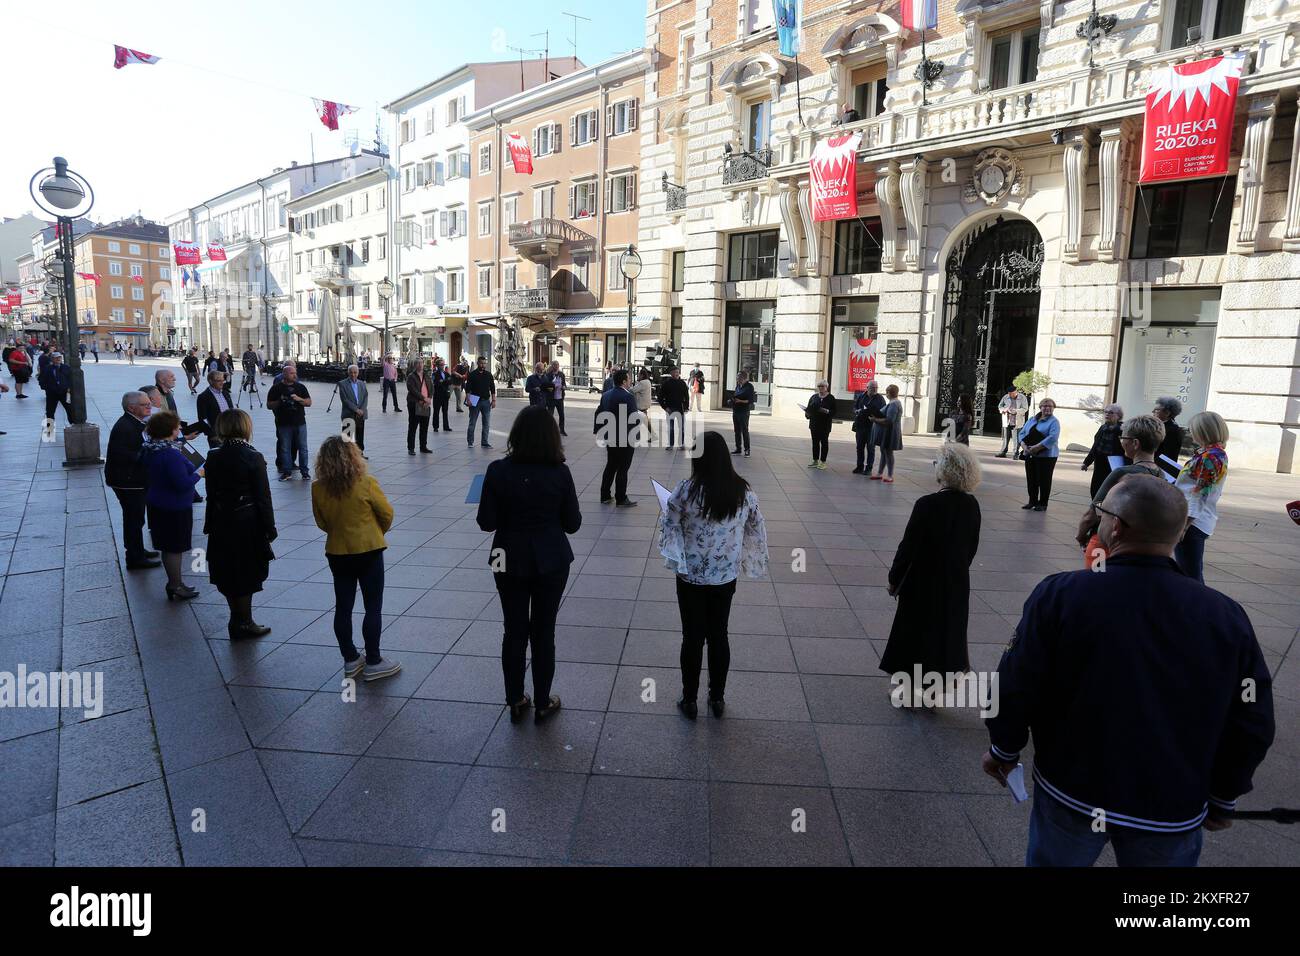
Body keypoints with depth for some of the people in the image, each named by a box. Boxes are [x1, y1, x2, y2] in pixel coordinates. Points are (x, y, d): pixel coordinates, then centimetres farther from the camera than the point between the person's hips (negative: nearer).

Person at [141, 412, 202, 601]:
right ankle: (176, 587, 15)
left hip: (157, 505, 9)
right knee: (174, 548, 4)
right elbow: (183, 484, -28)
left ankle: (175, 583, 31)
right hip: (174, 508, -9)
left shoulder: (151, 449, 2)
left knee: (169, 547, 19)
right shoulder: (171, 454, -27)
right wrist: (199, 473, -11)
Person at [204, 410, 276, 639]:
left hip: (222, 524, 5)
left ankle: (238, 622, 29)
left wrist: (210, 525, 11)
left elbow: (211, 495, 2)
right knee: (246, 574, 8)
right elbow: (263, 497, -13)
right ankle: (243, 623, 19)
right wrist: (269, 528, -5)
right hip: (248, 524, -5)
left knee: (228, 574, 16)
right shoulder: (253, 458, -16)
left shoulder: (213, 458, -3)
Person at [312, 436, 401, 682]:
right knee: (373, 608, 7)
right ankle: (373, 663, 14)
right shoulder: (366, 484, -18)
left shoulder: (318, 488, -7)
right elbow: (387, 514, -8)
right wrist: (380, 532, 12)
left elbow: (322, 522, 4)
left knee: (343, 608, 14)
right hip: (368, 551, -4)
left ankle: (351, 661, 25)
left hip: (337, 553, 4)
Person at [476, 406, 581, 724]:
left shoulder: (498, 471, -13)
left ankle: (515, 701, 27)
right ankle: (542, 703, 25)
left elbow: (486, 522, -9)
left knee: (514, 631, 15)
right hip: (551, 562, 0)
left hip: (511, 561, 1)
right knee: (543, 632, 13)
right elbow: (573, 523, -6)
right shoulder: (560, 473, -13)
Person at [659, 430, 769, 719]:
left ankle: (690, 700, 24)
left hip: (691, 576, -3)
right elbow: (757, 529, 4)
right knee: (719, 636, 18)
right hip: (726, 577, 3)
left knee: (693, 638, 12)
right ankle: (717, 697, 30)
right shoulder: (743, 490, -8)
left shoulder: (689, 489, -19)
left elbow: (668, 524, -7)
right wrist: (754, 561, 19)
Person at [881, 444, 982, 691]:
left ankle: (912, 688, 23)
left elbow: (908, 546, -18)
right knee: (947, 631, 19)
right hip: (956, 583, 5)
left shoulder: (927, 505, -23)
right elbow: (972, 547, 5)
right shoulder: (972, 505, -6)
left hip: (923, 583, -5)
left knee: (917, 632, 11)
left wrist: (894, 579, -6)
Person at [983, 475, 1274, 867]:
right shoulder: (1226, 615, -13)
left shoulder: (1059, 595, -21)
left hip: (1070, 793, -1)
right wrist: (1224, 797, 13)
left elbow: (1016, 687, -14)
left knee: (1051, 858, 21)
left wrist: (1004, 747, 5)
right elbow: (1252, 725, -4)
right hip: (1173, 811, 2)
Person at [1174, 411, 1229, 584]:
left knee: (1189, 575, -5)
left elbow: (1200, 494, -21)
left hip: (1192, 522, -10)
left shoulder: (1210, 456, -17)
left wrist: (1183, 523, -21)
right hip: (1201, 521, 10)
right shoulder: (1218, 452, 14)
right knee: (1195, 574, 18)